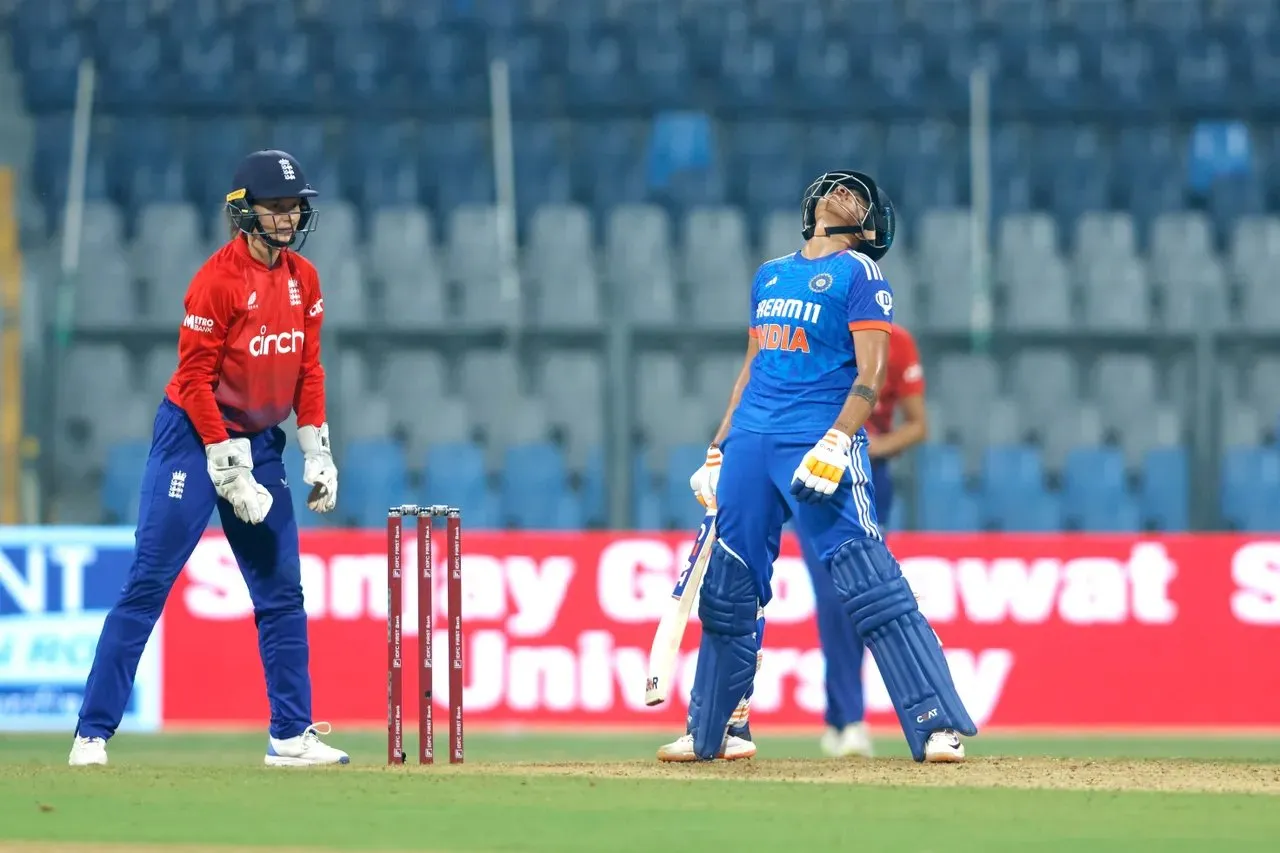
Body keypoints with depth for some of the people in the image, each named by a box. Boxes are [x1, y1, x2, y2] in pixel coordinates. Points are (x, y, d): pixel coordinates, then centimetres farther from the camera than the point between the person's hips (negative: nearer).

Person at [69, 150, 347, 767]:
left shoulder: (303, 280, 5)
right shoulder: (217, 280, -16)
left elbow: (308, 369, 11)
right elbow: (196, 380, -16)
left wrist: (317, 453, 3)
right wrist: (230, 471, -18)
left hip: (261, 441, 7)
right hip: (193, 438, -7)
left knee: (281, 589, 7)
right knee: (148, 583, -9)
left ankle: (292, 735, 12)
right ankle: (92, 733, -9)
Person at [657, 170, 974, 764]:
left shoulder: (859, 275, 2)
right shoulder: (770, 274, 21)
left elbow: (870, 373, -8)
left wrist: (836, 440, -21)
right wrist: (718, 450, 20)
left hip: (821, 442, -7)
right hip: (750, 442, 7)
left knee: (868, 583, -16)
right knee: (725, 590, 9)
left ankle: (939, 728, -18)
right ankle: (708, 734, 22)